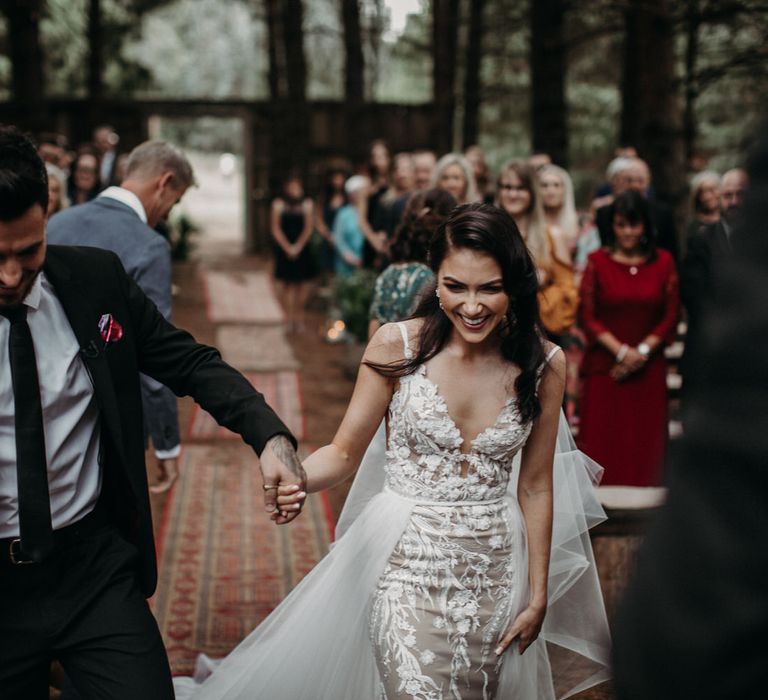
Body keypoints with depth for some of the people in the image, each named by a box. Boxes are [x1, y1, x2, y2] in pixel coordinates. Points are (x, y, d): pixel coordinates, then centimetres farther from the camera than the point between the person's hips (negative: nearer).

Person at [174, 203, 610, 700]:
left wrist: (538, 597, 6)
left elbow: (535, 486, 3)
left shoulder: (543, 365, -5)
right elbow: (344, 453, -3)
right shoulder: (397, 345, -10)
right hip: (407, 565, -2)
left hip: (493, 572, 3)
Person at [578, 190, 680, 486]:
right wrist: (621, 351, -11)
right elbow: (588, 317, -1)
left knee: (646, 441, 2)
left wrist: (642, 351, -7)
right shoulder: (598, 260, 2)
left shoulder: (663, 262, 7)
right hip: (604, 367, -1)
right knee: (603, 442, -3)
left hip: (649, 369, 1)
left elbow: (671, 316, 5)